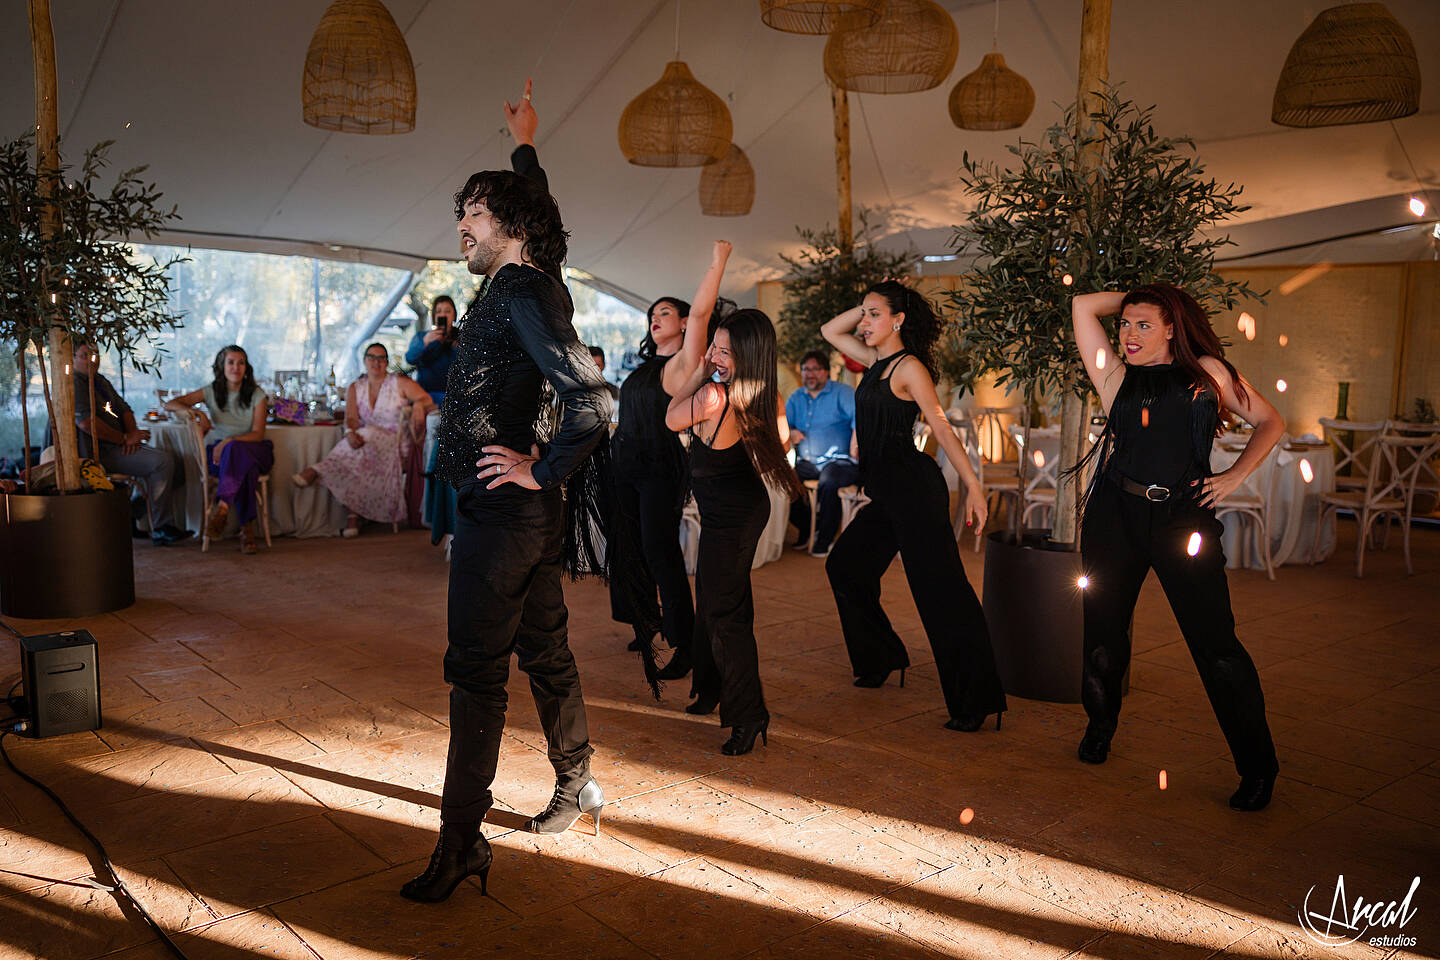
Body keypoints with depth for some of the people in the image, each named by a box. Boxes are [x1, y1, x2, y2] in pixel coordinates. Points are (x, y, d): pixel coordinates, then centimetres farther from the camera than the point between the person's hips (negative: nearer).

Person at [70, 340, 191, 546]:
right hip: (97, 453, -9)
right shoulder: (74, 384, -10)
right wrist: (125, 439, -16)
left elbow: (124, 409, 18)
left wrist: (132, 434, -3)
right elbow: (87, 423, -22)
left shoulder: (101, 380, 21)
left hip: (117, 445, 10)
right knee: (162, 461, -23)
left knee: (169, 457, -5)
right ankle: (160, 529, -19)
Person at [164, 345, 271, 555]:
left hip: (252, 450, 0)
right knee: (243, 467, -38)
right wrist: (197, 413, -13)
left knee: (236, 449, -39)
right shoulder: (211, 392, 8)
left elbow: (258, 434, -4)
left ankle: (222, 506, -47)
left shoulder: (257, 395, 4)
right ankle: (247, 528, -41)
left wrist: (229, 441, -21)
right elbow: (169, 404, 5)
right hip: (218, 452, 0)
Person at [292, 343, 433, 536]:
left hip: (396, 444, -3)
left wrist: (418, 404, -30)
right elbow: (351, 418, -3)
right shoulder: (355, 388, 11)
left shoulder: (400, 383, 4)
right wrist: (350, 432, -27)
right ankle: (353, 515, -30)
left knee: (367, 436, -34)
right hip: (367, 438, 3)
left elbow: (428, 400, -5)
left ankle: (317, 471, -32)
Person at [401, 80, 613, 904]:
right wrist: (527, 146, 43)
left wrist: (543, 471, -18)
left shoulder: (523, 296, -17)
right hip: (533, 513, 10)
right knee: (546, 654, 18)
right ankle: (578, 789, 31)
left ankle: (463, 842, 4)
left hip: (503, 510, -10)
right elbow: (536, 210, 35)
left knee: (476, 675, -4)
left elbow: (592, 402, -28)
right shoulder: (538, 282, 11)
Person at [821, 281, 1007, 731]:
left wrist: (972, 484, -17)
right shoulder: (876, 360, 14)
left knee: (941, 590, -9)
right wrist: (869, 306, 12)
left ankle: (976, 700, -6)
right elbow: (830, 330, 25)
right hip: (887, 491, 10)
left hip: (915, 489, -10)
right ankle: (881, 659, 32)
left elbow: (942, 428, -13)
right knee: (845, 566, 18)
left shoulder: (909, 367, -10)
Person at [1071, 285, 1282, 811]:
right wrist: (1131, 297, 20)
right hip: (1116, 514, 2)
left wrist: (1234, 476, 3)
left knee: (1214, 641, -5)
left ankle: (1257, 767, 7)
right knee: (1103, 630, 11)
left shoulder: (1207, 371, 10)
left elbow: (1270, 421, 14)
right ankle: (1100, 725, 37)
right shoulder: (1115, 376, 12)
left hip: (1183, 516, -2)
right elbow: (1082, 306, 12)